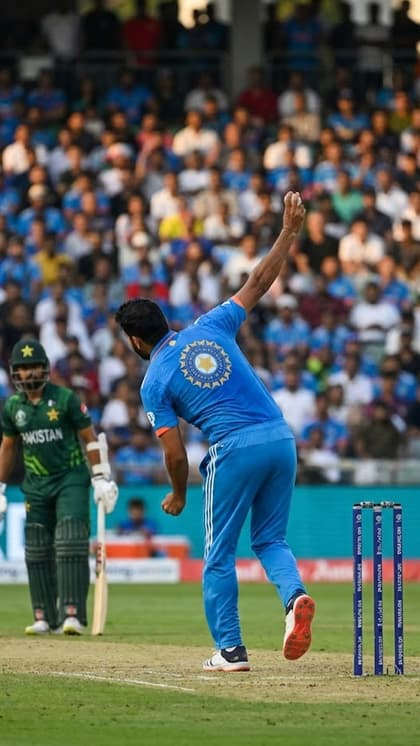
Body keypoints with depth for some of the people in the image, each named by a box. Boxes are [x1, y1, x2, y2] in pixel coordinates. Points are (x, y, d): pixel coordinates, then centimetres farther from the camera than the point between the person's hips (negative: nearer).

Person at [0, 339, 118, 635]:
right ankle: (45, 618, 8)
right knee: (37, 552, 2)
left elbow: (90, 438, -5)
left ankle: (72, 614, -19)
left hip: (71, 480, -5)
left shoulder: (66, 399, -10)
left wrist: (101, 478, -9)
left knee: (70, 544, -15)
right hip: (36, 485, 5)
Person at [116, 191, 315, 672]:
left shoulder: (154, 382, 2)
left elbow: (174, 452, -2)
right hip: (281, 439, 5)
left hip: (235, 451, -5)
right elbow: (259, 282, 13)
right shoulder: (210, 327, 12)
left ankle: (230, 650, 9)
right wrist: (289, 231, 20)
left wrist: (178, 496, 15)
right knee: (270, 539, 18)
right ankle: (295, 596, -13)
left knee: (219, 556, 11)